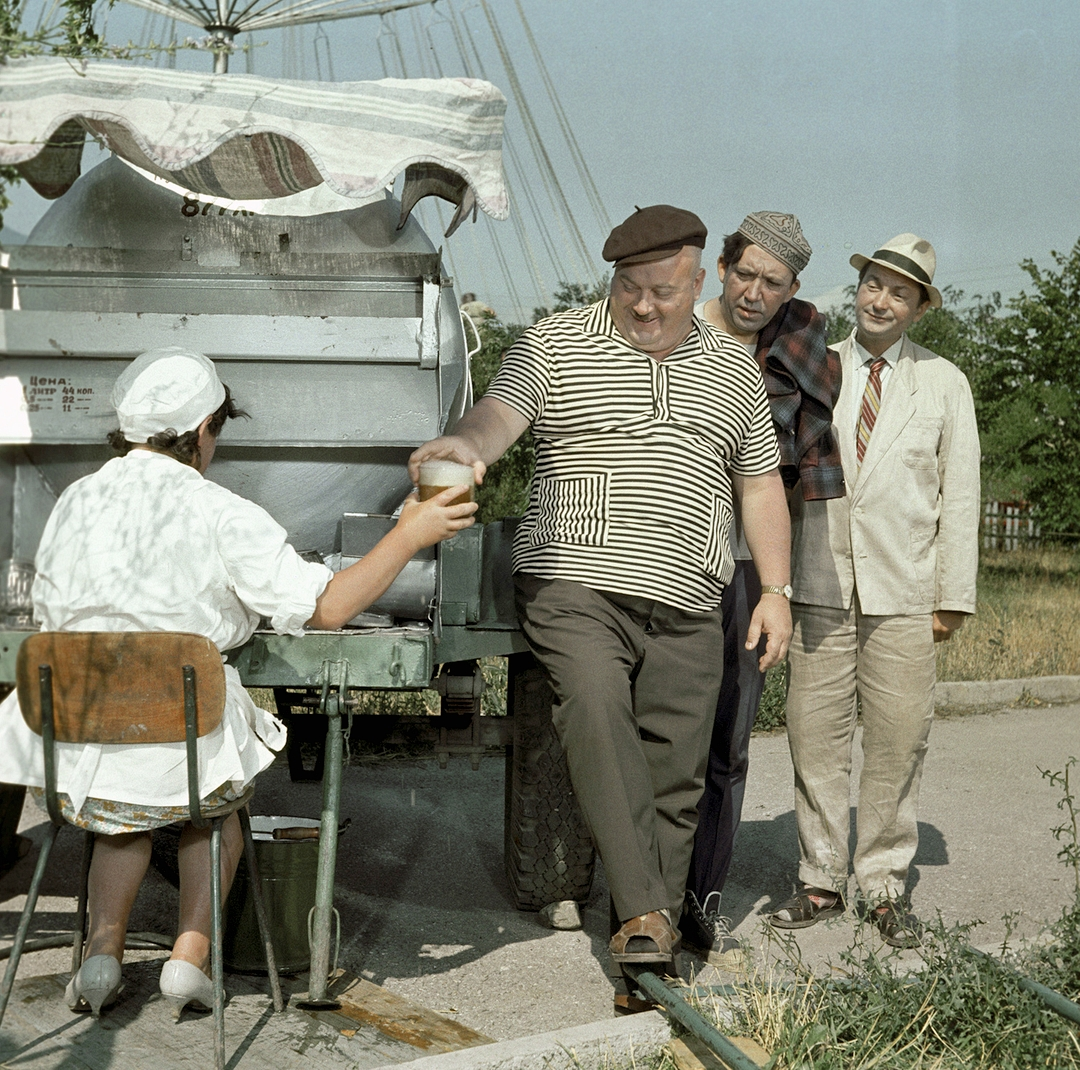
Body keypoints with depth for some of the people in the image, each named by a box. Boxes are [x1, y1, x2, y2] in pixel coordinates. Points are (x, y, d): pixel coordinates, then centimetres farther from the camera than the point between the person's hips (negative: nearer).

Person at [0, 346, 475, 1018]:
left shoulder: (76, 502, 5)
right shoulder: (222, 517, -9)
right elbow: (327, 607, -9)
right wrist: (409, 535, 0)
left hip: (73, 743, 4)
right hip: (184, 751, -3)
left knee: (122, 809, 37)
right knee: (217, 800, 32)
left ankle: (103, 951, 20)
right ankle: (192, 955, 19)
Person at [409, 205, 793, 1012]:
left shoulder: (735, 371, 16)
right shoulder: (555, 346, 5)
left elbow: (761, 484, 19)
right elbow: (499, 413, -11)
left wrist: (776, 591, 11)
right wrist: (466, 445, -35)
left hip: (688, 609, 4)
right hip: (576, 586, -3)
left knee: (673, 780, 2)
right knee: (595, 709, -29)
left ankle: (651, 956, 11)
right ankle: (645, 916, -28)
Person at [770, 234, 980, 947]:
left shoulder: (945, 384, 9)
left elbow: (960, 494, 8)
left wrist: (955, 594, 2)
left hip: (904, 593, 0)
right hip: (820, 586, 1)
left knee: (899, 741, 0)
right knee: (816, 736, 1)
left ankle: (885, 885, 12)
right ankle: (823, 880, 13)